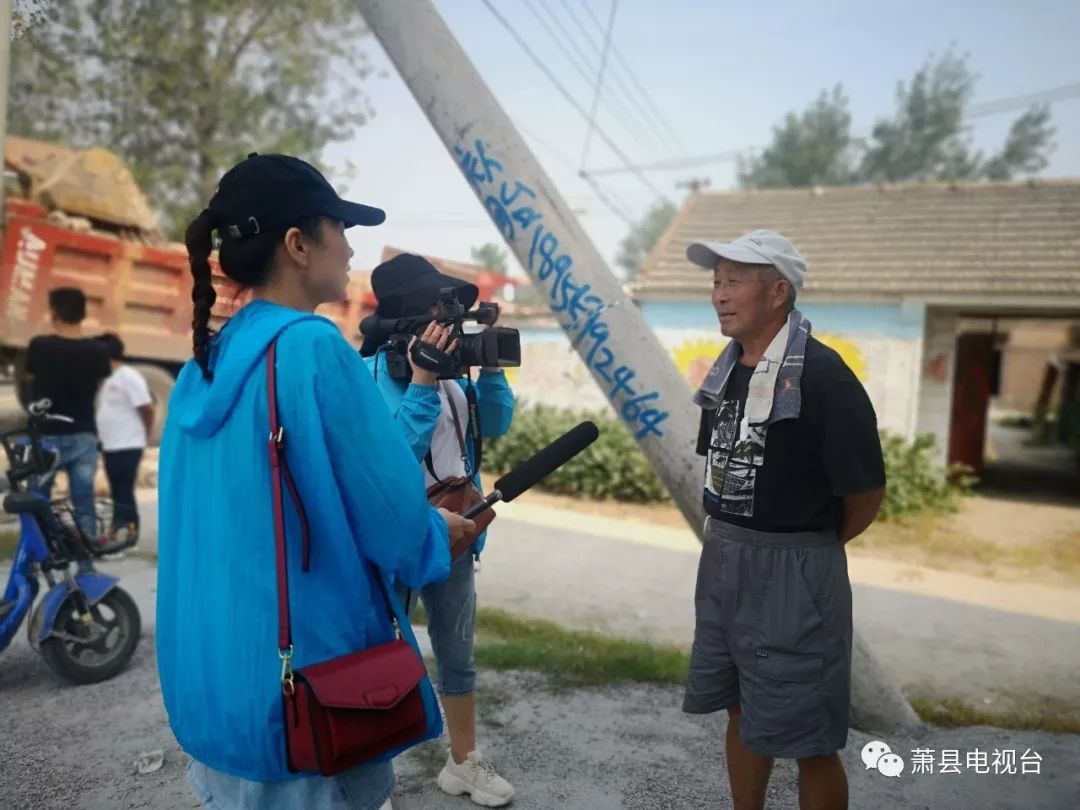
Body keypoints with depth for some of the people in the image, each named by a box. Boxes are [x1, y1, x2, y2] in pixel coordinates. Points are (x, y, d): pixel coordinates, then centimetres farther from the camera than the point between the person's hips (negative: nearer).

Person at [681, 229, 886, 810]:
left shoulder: (822, 376, -19)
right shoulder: (728, 369, 6)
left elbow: (866, 491, -14)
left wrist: (814, 543, 2)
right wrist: (729, 539, 9)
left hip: (794, 570, -8)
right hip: (721, 559, 8)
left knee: (807, 739, 5)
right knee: (743, 712, 21)